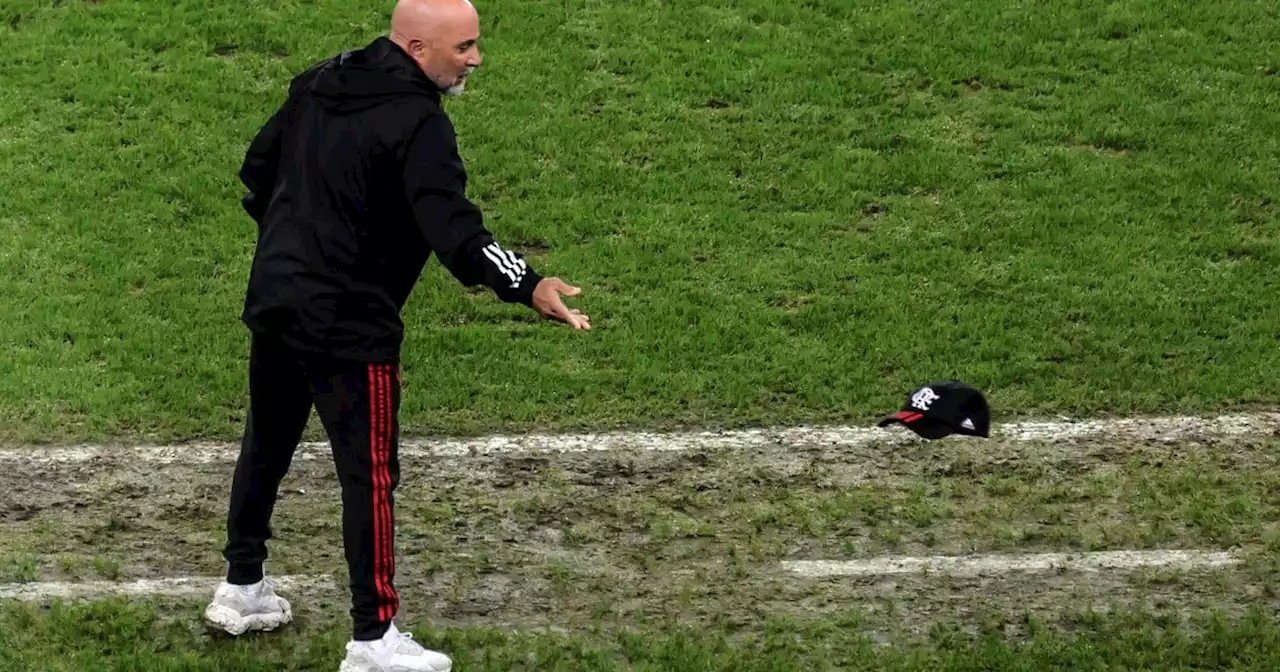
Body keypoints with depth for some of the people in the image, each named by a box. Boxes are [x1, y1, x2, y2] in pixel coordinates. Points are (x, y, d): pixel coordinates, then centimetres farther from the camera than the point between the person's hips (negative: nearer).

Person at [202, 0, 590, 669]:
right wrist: (527, 287, -40)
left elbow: (257, 168, 17)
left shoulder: (320, 82, 7)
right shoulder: (419, 125, -18)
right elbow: (455, 231, -31)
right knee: (370, 475, -1)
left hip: (272, 303, 8)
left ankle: (242, 588, 37)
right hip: (347, 325, -8)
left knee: (266, 445, 23)